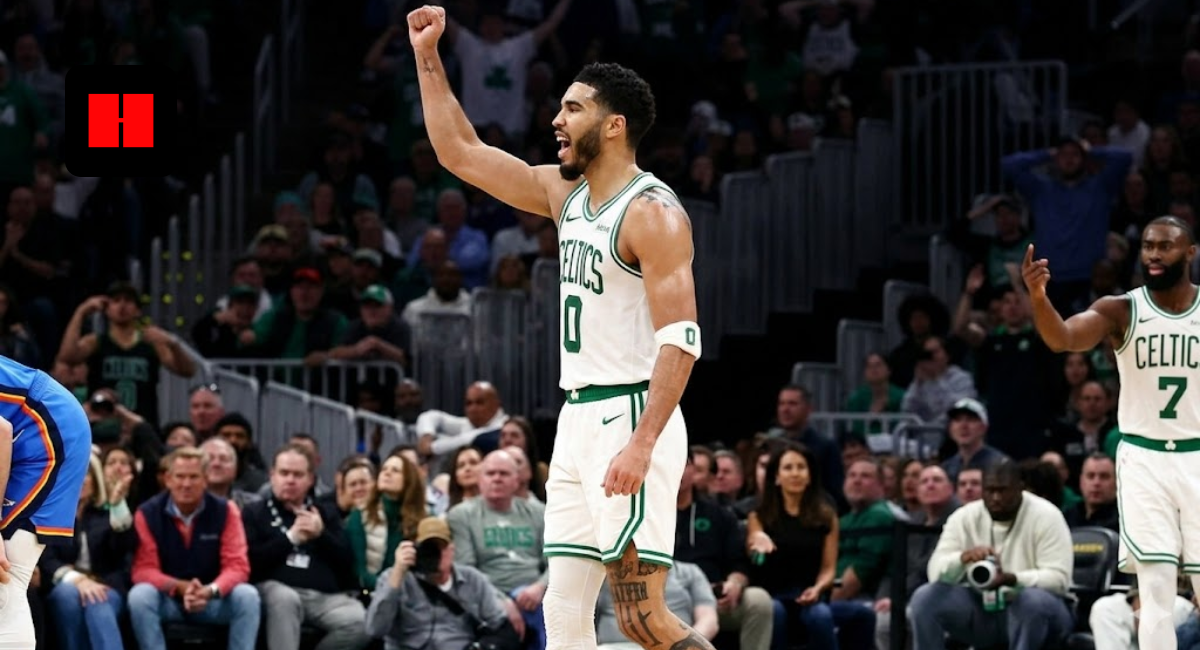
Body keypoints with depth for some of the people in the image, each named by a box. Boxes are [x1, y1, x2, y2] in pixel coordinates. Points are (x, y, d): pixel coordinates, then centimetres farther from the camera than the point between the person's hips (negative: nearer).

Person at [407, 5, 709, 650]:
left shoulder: (652, 213, -13)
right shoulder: (566, 194, 13)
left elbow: (680, 340, -19)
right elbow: (461, 153, 20)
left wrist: (641, 446, -28)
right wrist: (428, 57, 14)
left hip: (630, 421, -9)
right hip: (578, 421, 9)